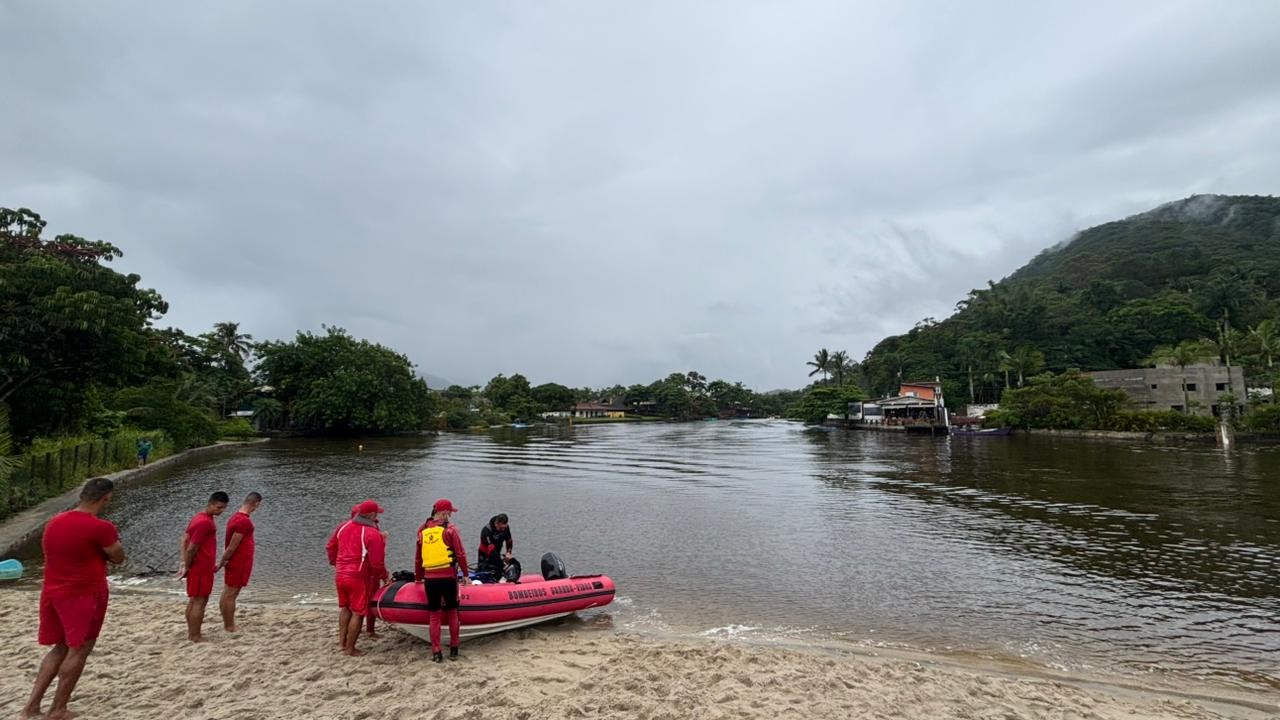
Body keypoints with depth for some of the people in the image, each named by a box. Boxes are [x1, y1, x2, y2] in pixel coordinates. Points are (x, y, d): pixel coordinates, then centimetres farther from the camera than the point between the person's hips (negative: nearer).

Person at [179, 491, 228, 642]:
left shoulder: (200, 517, 11)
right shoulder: (205, 522, -20)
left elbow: (184, 541, 12)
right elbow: (191, 548, -20)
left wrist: (184, 564, 6)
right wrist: (187, 567, -8)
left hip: (196, 567, 10)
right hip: (202, 568, -10)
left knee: (193, 600, 16)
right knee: (200, 601, -3)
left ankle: (190, 633, 24)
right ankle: (196, 637, 3)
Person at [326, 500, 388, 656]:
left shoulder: (343, 526, 4)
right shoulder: (373, 534, -16)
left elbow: (330, 548, 15)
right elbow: (377, 562, -15)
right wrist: (383, 576, 1)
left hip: (340, 575, 7)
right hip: (358, 578, -7)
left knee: (345, 608, 25)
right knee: (358, 613, 7)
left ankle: (342, 641, 33)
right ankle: (350, 648, 14)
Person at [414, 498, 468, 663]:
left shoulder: (422, 531, 7)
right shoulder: (449, 530, -7)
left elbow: (418, 558, 14)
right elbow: (460, 555, -8)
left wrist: (418, 577, 27)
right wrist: (465, 574, 5)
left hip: (429, 579, 3)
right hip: (448, 578, -3)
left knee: (434, 616, 11)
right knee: (452, 614, 13)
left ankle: (436, 653, 11)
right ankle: (454, 649, 18)